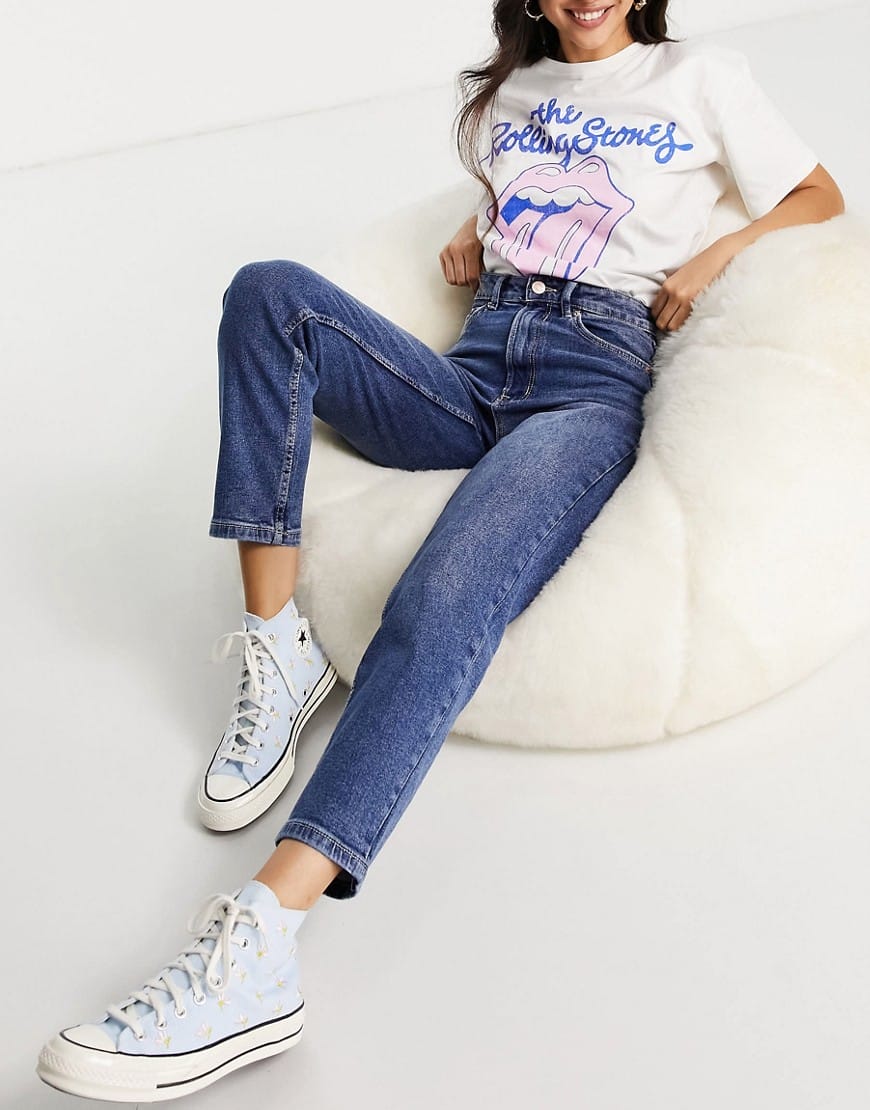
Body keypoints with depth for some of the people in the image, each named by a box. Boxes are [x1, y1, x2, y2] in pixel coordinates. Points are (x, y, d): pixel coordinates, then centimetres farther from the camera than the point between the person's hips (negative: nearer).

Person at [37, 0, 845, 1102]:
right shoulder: (506, 90, 28)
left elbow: (820, 201, 21)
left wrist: (714, 259, 2)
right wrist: (473, 233, 19)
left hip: (595, 379, -5)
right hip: (473, 370, 5)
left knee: (440, 605, -35)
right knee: (270, 291, -25)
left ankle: (257, 946, -47)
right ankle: (277, 648, -26)